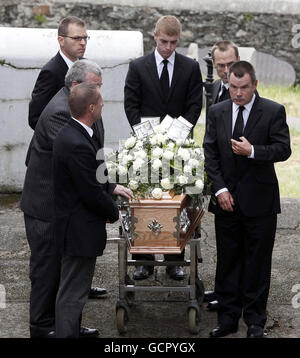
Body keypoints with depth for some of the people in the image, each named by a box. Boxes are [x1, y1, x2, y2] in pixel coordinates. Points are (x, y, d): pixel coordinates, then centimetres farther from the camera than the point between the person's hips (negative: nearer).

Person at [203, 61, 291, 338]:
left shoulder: (273, 112, -4)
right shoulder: (217, 112, 6)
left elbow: (283, 149, -9)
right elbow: (210, 154, 4)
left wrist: (252, 151, -23)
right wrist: (220, 189, -5)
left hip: (259, 201, -3)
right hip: (227, 200, 3)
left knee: (257, 263, 4)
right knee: (227, 261, 9)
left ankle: (255, 321, 15)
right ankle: (228, 319, 18)